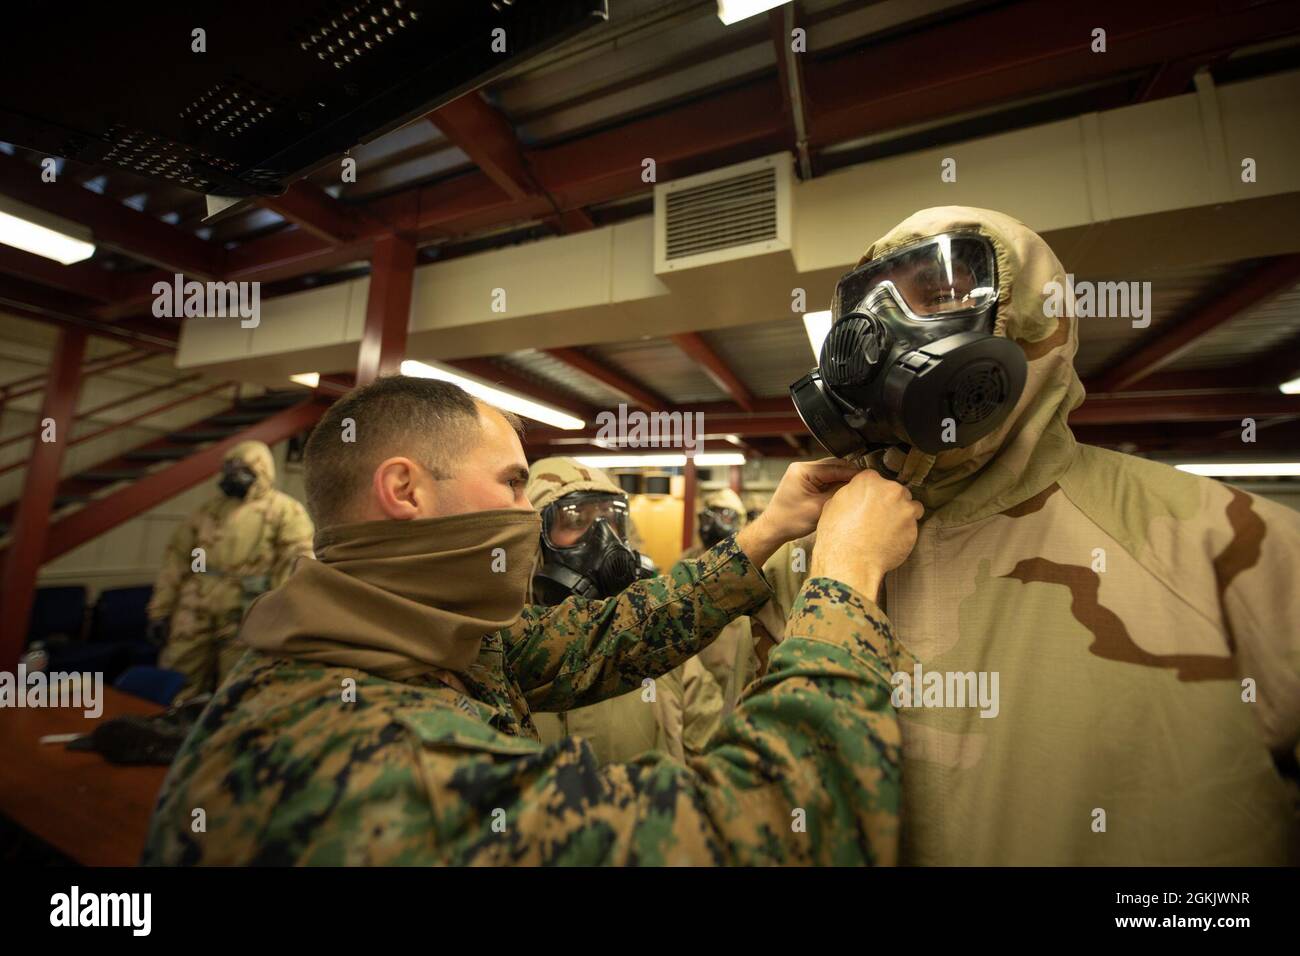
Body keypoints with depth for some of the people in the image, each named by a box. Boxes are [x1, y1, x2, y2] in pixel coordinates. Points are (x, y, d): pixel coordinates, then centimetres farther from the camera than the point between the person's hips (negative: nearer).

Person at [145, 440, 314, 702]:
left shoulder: (284, 510, -2)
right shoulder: (208, 509, 15)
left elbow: (297, 563, -10)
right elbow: (177, 559, 16)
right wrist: (160, 610, 12)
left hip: (245, 614, -5)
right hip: (195, 613, 5)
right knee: (179, 688, 13)